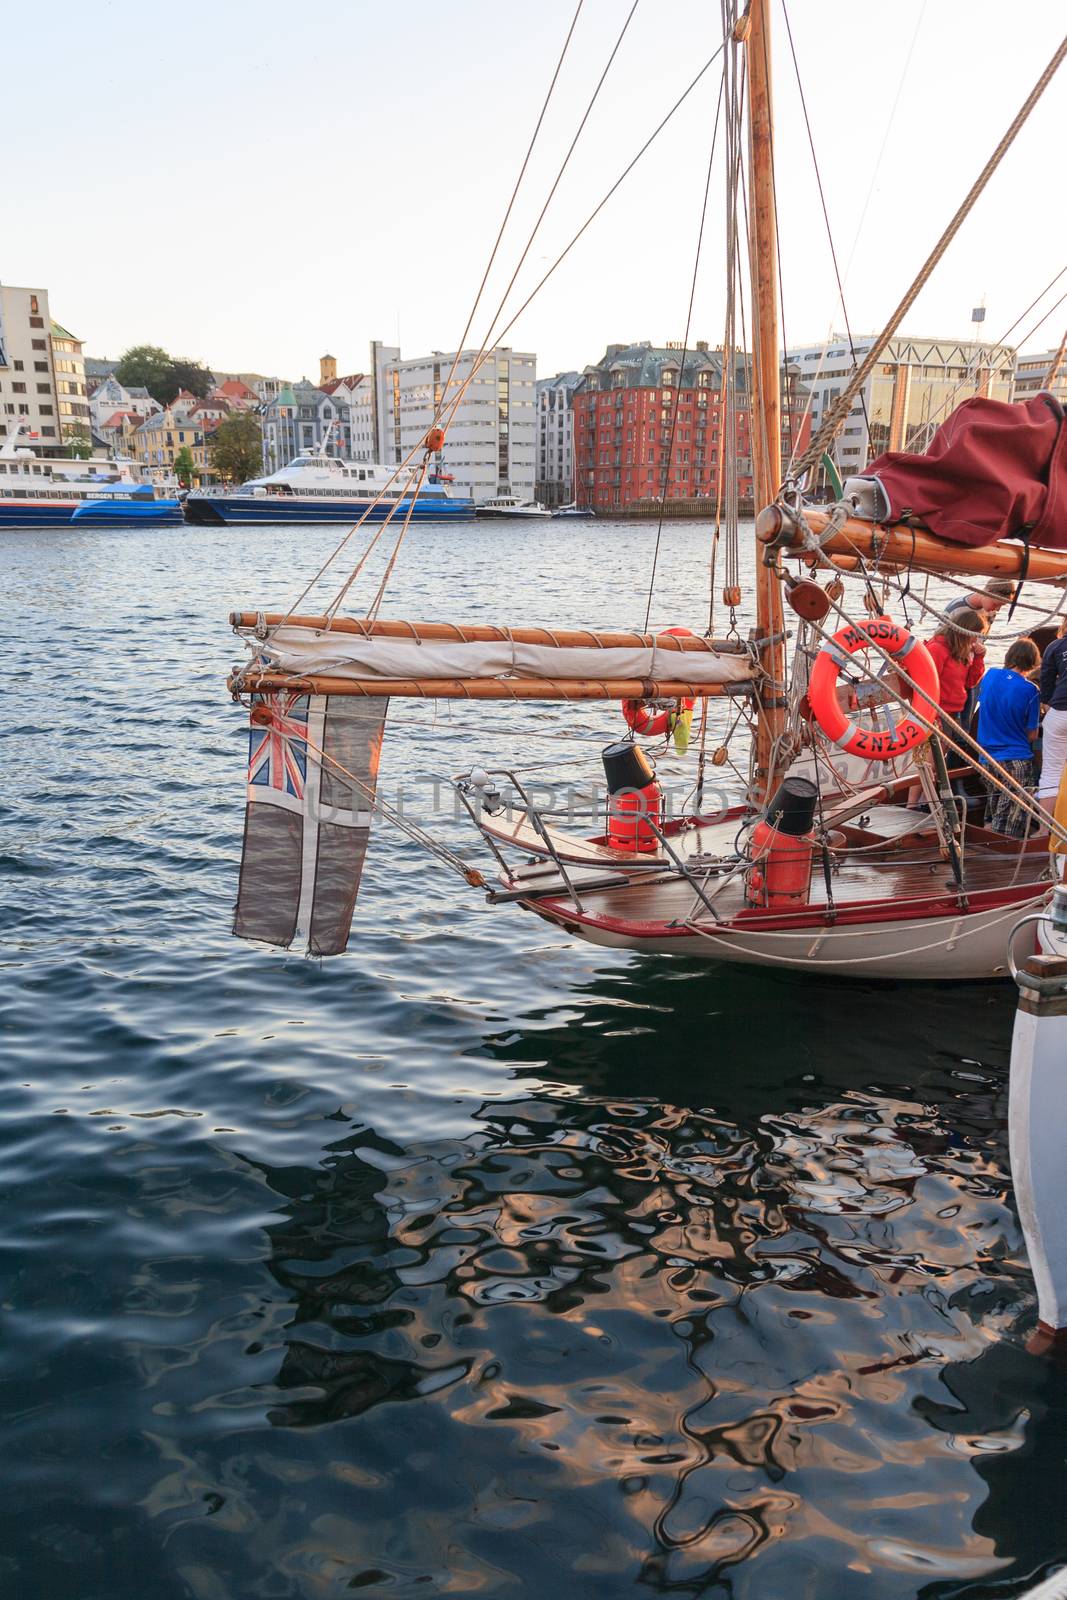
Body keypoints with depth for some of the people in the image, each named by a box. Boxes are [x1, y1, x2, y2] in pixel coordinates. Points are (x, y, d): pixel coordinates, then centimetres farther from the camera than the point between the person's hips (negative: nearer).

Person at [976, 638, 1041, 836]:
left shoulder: (989, 675, -1)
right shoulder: (1030, 690, -13)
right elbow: (1032, 734, -5)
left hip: (988, 758, 5)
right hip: (1017, 761, -5)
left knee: (993, 816, 20)